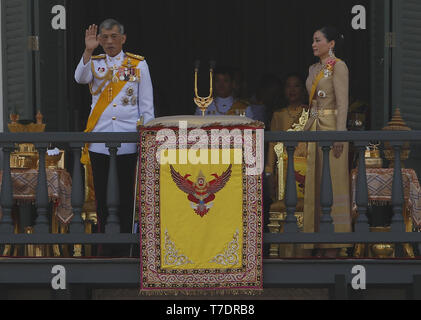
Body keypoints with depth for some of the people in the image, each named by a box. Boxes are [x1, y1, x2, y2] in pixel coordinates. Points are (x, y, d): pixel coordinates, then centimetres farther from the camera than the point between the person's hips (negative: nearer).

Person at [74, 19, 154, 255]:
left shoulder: (138, 64, 6)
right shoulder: (94, 63, 11)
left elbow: (146, 105, 6)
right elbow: (81, 78, -13)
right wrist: (89, 51, -23)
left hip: (127, 140, -2)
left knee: (126, 192, 1)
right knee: (101, 192, 5)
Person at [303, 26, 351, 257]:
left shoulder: (338, 67, -8)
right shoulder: (314, 69, 17)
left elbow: (342, 102, -13)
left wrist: (339, 134, -19)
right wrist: (307, 129, 18)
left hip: (331, 127, -8)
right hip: (314, 128, 8)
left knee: (333, 181, -6)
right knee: (315, 182, 7)